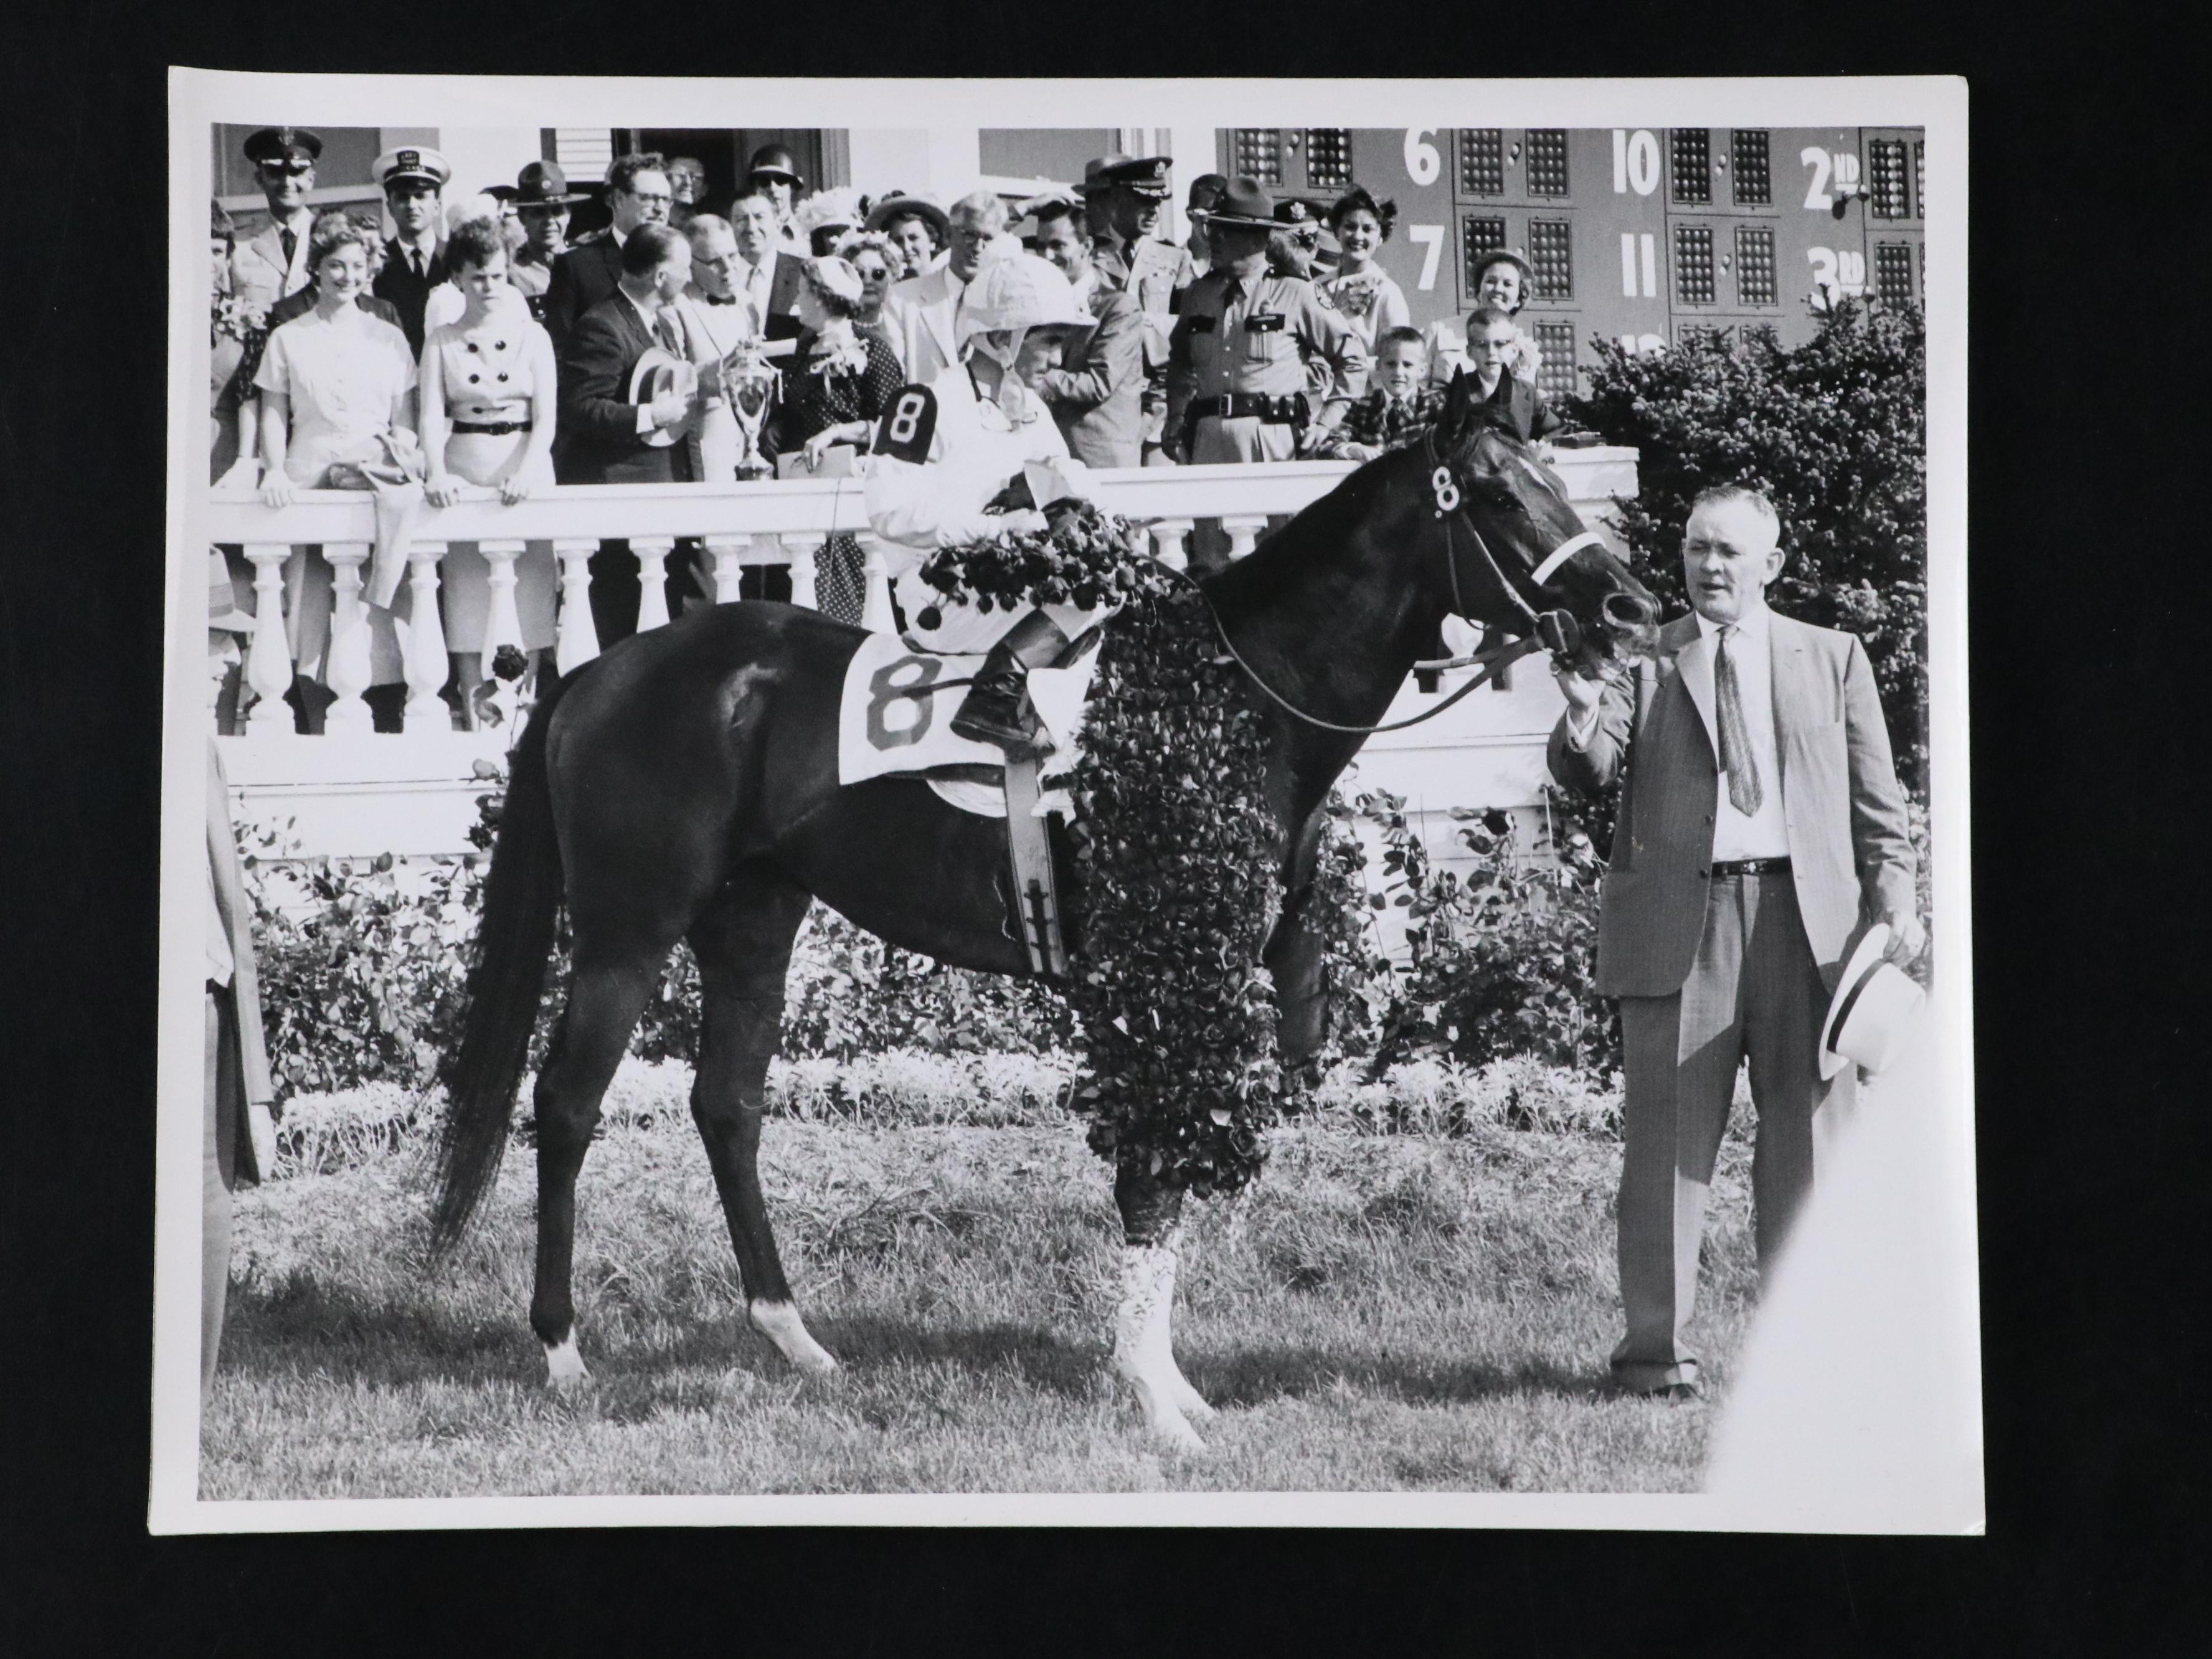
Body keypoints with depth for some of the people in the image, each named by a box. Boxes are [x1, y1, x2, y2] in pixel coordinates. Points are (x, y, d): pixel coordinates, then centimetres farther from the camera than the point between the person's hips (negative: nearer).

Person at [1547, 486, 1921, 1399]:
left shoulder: (1831, 657, 15)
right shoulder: (1642, 658, 10)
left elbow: (1876, 793, 14)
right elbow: (1590, 769, -3)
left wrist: (1894, 893, 2)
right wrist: (1583, 714, -24)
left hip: (1808, 914, 2)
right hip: (1678, 921, -1)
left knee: (1808, 1132, 4)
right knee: (1668, 1137, 0)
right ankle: (1657, 1348, 6)